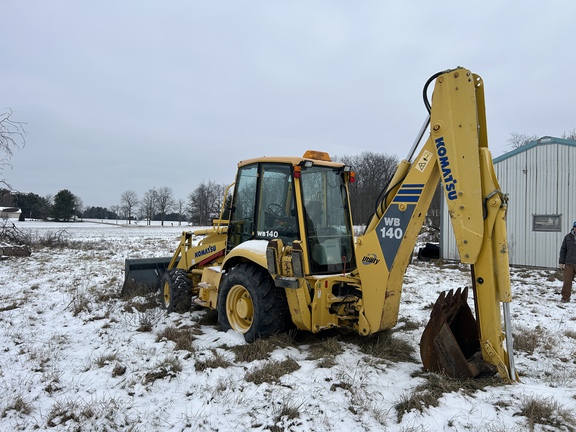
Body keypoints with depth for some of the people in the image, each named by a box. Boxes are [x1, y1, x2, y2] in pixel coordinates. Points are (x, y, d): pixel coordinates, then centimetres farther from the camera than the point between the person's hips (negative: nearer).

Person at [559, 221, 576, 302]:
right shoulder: (568, 237, 5)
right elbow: (563, 250, 8)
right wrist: (561, 262, 4)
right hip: (569, 263, 1)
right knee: (567, 281, 0)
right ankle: (565, 297, 8)